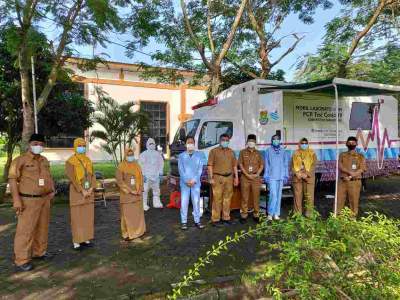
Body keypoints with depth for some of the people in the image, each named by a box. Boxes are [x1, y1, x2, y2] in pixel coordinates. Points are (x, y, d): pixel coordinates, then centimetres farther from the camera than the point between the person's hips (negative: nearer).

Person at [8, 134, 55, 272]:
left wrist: (52, 190, 10)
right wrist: (16, 200, -17)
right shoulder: (20, 160, -8)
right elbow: (12, 179, -12)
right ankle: (22, 260, 6)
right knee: (25, 230, -3)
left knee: (42, 227, 14)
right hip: (28, 200, -6)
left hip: (44, 199, 7)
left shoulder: (44, 160, 11)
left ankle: (39, 252, 28)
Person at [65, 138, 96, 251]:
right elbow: (71, 178, -14)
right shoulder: (70, 161, -8)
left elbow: (92, 176, 7)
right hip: (77, 193, -5)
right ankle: (77, 241, 9)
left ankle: (86, 239, 20)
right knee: (77, 218, 0)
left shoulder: (88, 160, 9)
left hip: (89, 193, 6)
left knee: (88, 217, 9)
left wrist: (91, 189, -6)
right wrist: (82, 191, -16)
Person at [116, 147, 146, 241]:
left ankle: (138, 231, 27)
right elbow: (119, 181, -13)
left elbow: (141, 178, 9)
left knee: (138, 213, 12)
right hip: (126, 194, -5)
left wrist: (140, 190, -5)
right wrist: (130, 190, -16)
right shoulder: (121, 166, -8)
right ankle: (127, 234, 13)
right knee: (127, 214, 1)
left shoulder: (137, 165, 7)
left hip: (137, 194, 5)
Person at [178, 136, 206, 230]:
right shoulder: (181, 156, 4)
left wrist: (193, 180, -10)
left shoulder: (199, 155, 4)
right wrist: (186, 181, -11)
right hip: (184, 183, 0)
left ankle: (197, 221, 16)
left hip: (195, 182, 0)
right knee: (184, 203, 1)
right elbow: (181, 170, -1)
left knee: (196, 202, 6)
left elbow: (200, 169, -1)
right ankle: (184, 222, 12)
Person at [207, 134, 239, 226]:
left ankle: (226, 218, 20)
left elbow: (234, 165, 15)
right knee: (217, 198, -4)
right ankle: (215, 219, 4)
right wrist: (211, 178, -10)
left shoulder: (231, 152, 14)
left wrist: (236, 177, 9)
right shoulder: (214, 151, 2)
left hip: (229, 177, 4)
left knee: (227, 198, 9)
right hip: (218, 177, -4)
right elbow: (210, 165, -3)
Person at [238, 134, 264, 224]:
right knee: (244, 197, 1)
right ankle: (244, 215, 8)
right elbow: (240, 164, 0)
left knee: (256, 197, 4)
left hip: (256, 178, 1)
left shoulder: (258, 153, 11)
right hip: (245, 177, -1)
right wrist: (247, 174, -10)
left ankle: (256, 215, 14)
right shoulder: (243, 152, 5)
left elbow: (261, 165, 8)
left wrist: (257, 174, -7)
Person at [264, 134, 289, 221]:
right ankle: (270, 213, 3)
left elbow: (286, 164, 10)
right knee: (273, 195, -10)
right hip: (272, 176, -3)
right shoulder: (268, 151, 2)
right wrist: (266, 176, -2)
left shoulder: (283, 151, 8)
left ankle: (276, 213, 17)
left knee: (279, 195, 8)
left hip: (281, 176, 3)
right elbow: (266, 164, 2)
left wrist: (286, 175, 5)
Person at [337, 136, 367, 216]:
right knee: (339, 199, 2)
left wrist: (351, 175, -16)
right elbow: (340, 166, -2)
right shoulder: (342, 155, 12)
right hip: (342, 181, 1)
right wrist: (350, 172, -17)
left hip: (355, 182, -1)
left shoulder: (360, 156, 9)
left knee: (354, 200, 1)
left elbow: (363, 168, -3)